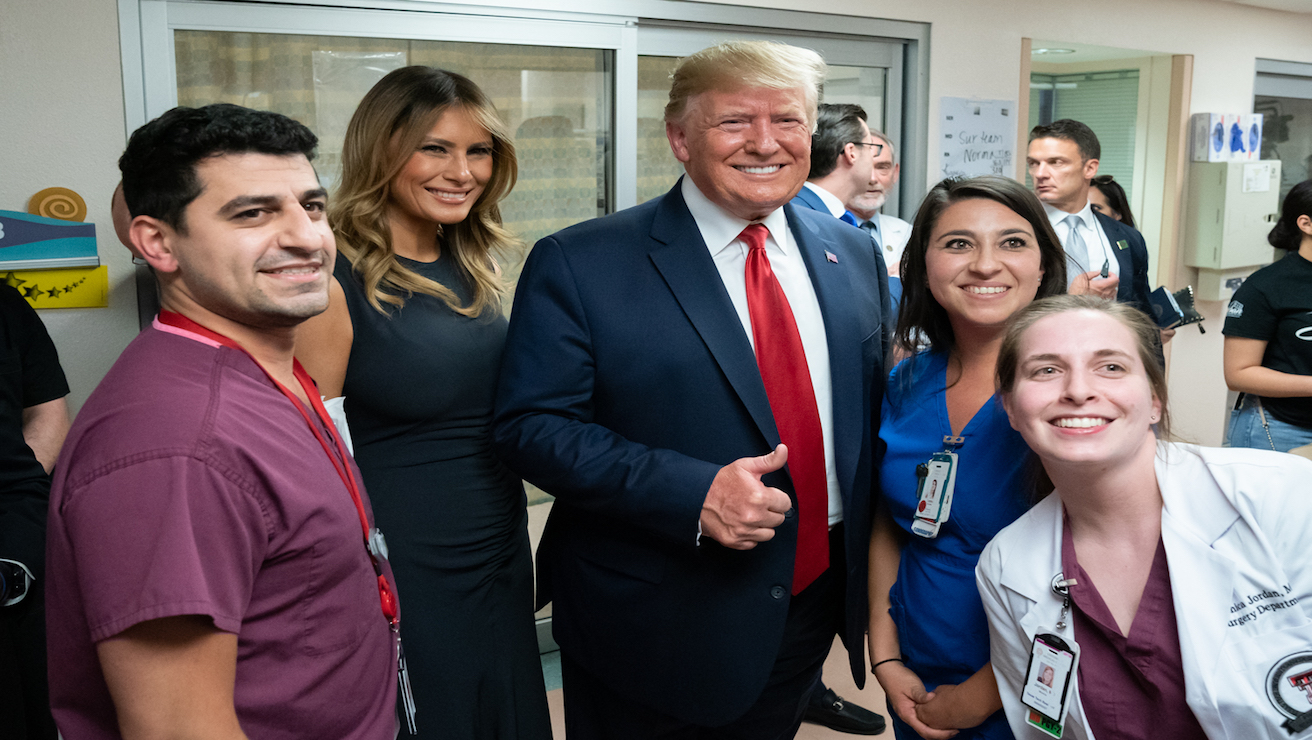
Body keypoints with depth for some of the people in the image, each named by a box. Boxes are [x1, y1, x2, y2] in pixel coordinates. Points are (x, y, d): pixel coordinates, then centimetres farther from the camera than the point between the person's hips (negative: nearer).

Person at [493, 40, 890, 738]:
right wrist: (690, 494, -26)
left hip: (816, 599, 5)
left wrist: (869, 545, 3)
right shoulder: (579, 264, -12)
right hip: (652, 628, -4)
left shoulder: (851, 253, 4)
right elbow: (530, 424, -16)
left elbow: (871, 400, 12)